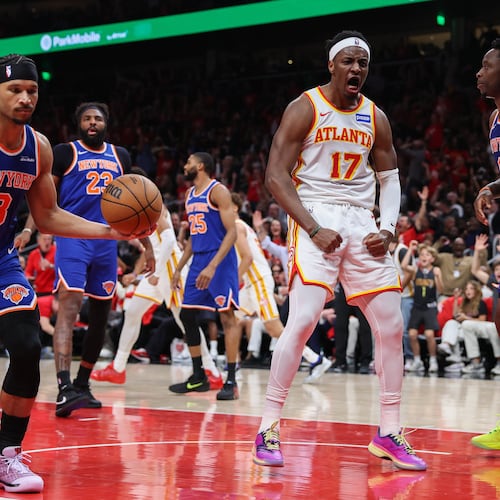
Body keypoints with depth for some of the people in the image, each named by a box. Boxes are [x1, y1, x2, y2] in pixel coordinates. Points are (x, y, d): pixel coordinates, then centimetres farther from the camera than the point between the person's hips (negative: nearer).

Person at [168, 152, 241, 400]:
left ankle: (231, 380, -8)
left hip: (219, 259, -9)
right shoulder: (190, 194, 16)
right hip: (198, 260, 9)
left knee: (227, 315, -9)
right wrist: (179, 268, 19)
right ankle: (198, 377, 16)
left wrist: (212, 266, -25)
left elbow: (231, 232, -16)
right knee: (187, 314, 7)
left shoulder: (218, 191, -9)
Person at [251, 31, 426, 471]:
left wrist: (388, 227, -2)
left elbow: (389, 178, 16)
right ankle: (269, 428, -8)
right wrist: (314, 229, -18)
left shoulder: (375, 117, 10)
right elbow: (276, 176, -9)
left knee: (391, 326, 1)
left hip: (361, 223, 5)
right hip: (315, 220, -5)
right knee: (302, 321, -19)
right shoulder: (305, 108, -5)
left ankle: (389, 433, 13)